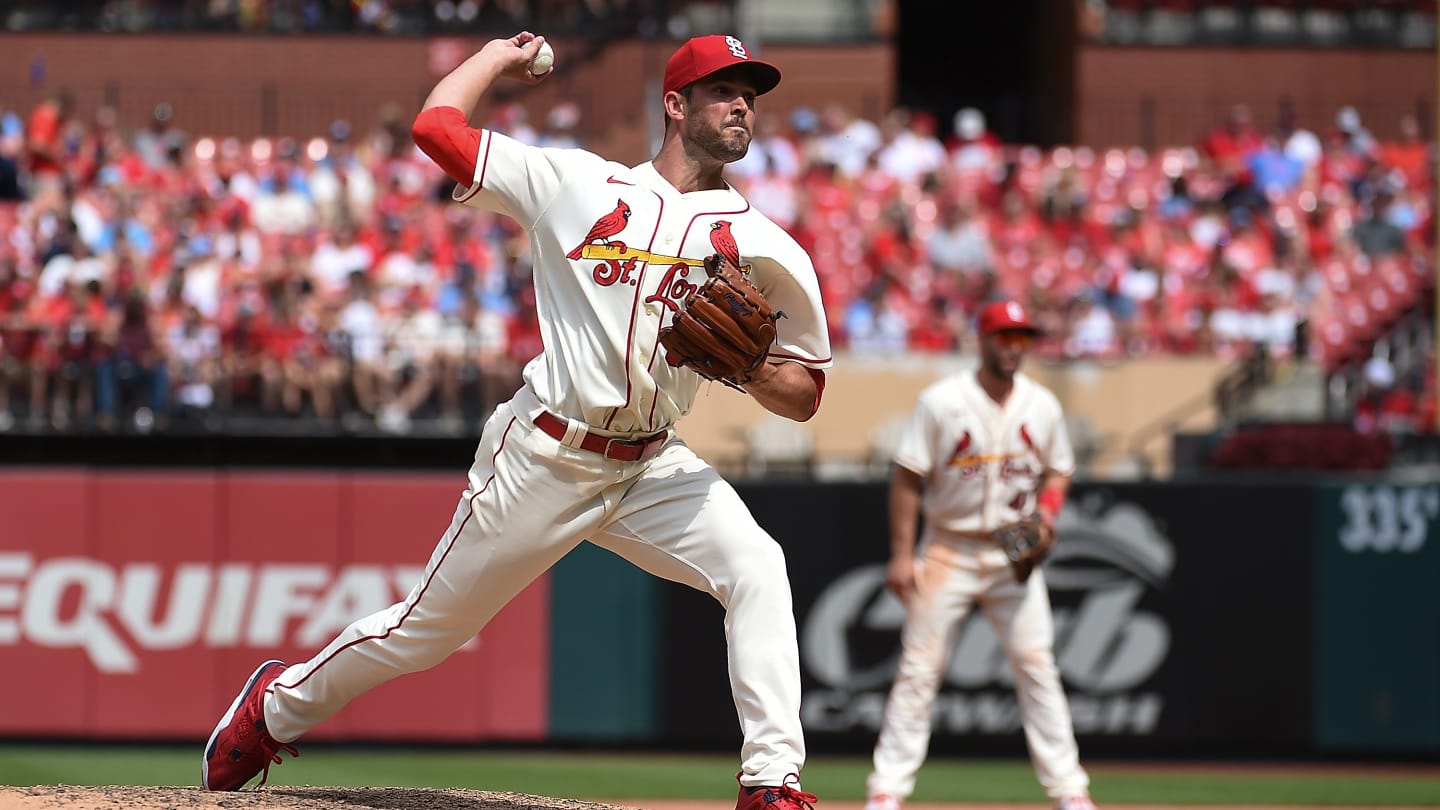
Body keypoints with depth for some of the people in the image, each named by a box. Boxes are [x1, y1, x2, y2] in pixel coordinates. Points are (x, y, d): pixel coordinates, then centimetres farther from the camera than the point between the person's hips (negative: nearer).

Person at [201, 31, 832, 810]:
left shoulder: (760, 246, 3)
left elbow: (803, 396, 4)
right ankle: (278, 703, 33)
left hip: (652, 468, 2)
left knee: (756, 569, -25)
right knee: (430, 627, 8)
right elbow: (436, 125, 0)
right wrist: (500, 55, 16)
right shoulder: (578, 183, 0)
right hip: (542, 458, -2)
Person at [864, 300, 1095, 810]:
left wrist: (1048, 508, -6)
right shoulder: (941, 402, -7)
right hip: (949, 552, -2)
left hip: (1014, 555, 2)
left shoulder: (1042, 406, 4)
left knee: (1037, 666, -3)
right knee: (919, 668, -3)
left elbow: (1058, 471, 17)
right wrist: (901, 555, -11)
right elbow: (908, 479, -6)